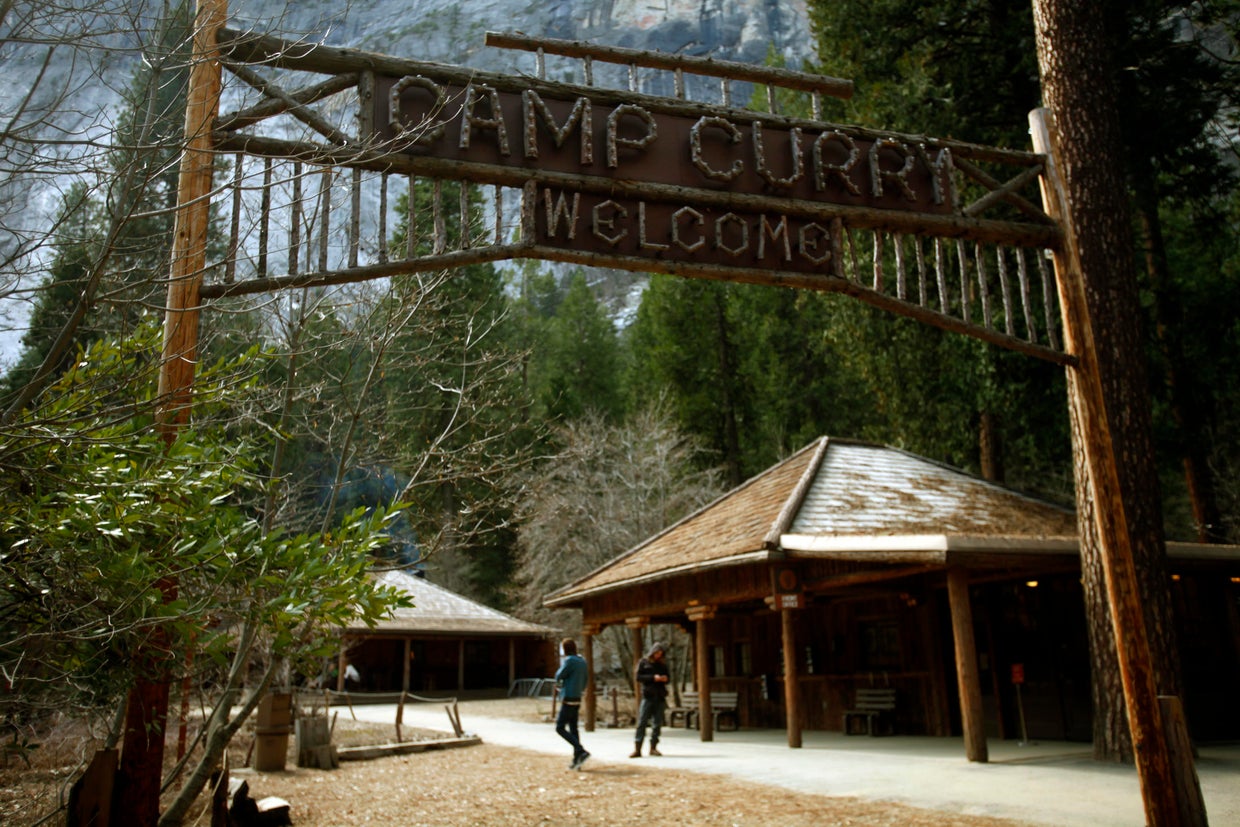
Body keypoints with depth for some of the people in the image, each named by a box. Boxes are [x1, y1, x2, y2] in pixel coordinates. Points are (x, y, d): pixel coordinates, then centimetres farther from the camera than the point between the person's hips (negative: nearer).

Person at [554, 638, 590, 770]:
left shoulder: (569, 661, -15)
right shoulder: (582, 661, 11)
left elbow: (558, 676, -9)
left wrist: (561, 665, 10)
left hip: (568, 700, -8)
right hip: (577, 699, 8)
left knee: (560, 728, -4)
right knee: (573, 729, 11)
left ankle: (581, 751, -15)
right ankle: (576, 760, 10)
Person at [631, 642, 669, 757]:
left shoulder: (662, 664, 15)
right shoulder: (643, 662, 4)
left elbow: (668, 677, 22)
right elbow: (638, 677, -4)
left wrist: (666, 678, -2)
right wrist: (653, 677, -15)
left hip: (660, 697, 4)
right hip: (647, 696, -4)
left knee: (657, 723, 4)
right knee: (642, 722, -8)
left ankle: (653, 747, 13)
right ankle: (637, 749, -9)